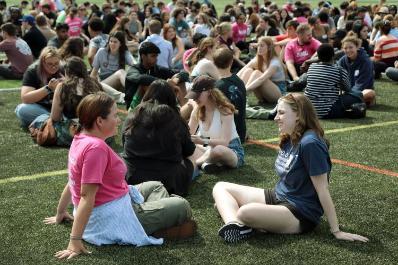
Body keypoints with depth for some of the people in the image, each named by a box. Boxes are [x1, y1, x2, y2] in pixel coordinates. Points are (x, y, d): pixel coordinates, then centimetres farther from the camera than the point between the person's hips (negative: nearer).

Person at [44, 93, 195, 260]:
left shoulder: (81, 139, 2)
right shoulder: (96, 147, -27)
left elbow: (73, 183, 12)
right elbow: (86, 196, -30)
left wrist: (60, 214, 22)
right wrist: (75, 242, -29)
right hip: (113, 218, -10)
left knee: (155, 187, 27)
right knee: (182, 207, -3)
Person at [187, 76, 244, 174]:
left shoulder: (224, 110, -21)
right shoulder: (197, 110, -2)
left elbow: (225, 142, -29)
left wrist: (203, 141, -42)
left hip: (232, 151, -6)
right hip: (211, 148, 6)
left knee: (218, 150, -40)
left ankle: (194, 163, -17)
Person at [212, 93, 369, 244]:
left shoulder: (309, 144, -21)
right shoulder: (288, 140, 7)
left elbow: (322, 190, -19)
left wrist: (336, 231, -15)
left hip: (301, 214, -10)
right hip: (278, 198, 10)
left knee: (245, 212, -38)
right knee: (221, 187, 0)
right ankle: (234, 224, -23)